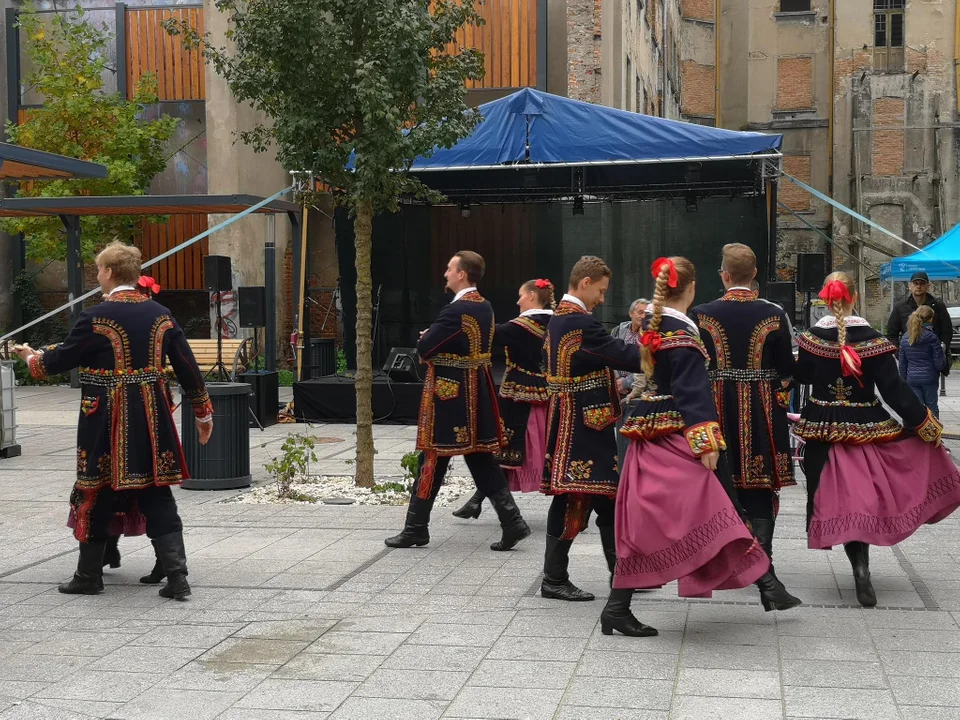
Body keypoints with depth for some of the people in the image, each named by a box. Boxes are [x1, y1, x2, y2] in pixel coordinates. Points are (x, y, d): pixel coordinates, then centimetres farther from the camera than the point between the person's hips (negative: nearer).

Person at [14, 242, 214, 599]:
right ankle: (176, 576, 1)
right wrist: (203, 412, 16)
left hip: (108, 421, -4)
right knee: (158, 496, 8)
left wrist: (32, 358, 20)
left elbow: (61, 358, -1)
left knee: (97, 495, 10)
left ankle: (89, 575, 22)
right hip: (152, 419, 4)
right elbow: (188, 367, 6)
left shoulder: (96, 317, -11)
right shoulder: (160, 314, 3)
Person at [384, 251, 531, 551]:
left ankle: (416, 529, 11)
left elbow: (424, 349, -20)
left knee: (435, 458, 2)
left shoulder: (457, 310, -19)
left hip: (450, 395, -8)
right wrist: (435, 339, 7)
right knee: (480, 458, 10)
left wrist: (426, 337, 2)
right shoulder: (484, 307, 9)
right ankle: (512, 522, 4)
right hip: (477, 394, 8)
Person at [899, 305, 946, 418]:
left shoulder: (905, 339, 4)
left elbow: (902, 364, 9)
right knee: (932, 406, 9)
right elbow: (939, 364, -8)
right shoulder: (932, 338, -10)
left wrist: (904, 381, 17)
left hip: (912, 379, 3)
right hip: (930, 379, -3)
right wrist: (943, 352, 10)